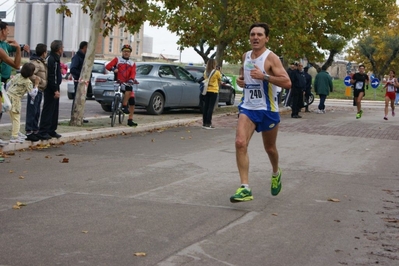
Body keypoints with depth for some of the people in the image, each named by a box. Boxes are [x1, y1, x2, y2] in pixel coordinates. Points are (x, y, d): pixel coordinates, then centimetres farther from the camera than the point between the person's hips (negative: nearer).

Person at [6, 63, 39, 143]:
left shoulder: (17, 76, 10)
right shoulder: (28, 82, -11)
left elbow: (8, 84, 15)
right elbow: (33, 94, -10)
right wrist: (36, 84, -2)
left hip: (8, 95, 8)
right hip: (15, 98, -8)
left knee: (13, 118, 19)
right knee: (16, 118, -2)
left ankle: (16, 132, 31)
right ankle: (14, 137, -4)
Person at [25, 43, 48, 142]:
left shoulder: (42, 62, 17)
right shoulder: (35, 62, -15)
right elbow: (30, 75, -27)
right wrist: (41, 80, -19)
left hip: (39, 90, 10)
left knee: (37, 112, 15)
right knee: (32, 111, -7)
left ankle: (35, 130, 23)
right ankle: (29, 132, -4)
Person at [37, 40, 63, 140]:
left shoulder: (55, 59, 15)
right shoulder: (51, 59, -17)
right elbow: (51, 76, -21)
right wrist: (55, 90, -21)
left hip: (53, 89, 10)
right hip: (51, 89, -10)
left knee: (54, 111, 14)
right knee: (48, 111, -7)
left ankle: (51, 131, 22)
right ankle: (43, 132, -5)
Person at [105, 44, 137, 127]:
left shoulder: (132, 63, 20)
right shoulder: (117, 59, 9)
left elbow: (133, 73, 1)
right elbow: (107, 66, -3)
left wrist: (131, 79, -21)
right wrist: (113, 68, -26)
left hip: (127, 84, 5)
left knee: (132, 102, -2)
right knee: (129, 89, -35)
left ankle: (130, 120, 5)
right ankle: (124, 106, -25)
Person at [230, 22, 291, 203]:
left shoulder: (271, 58, -13)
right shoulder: (245, 56, 6)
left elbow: (287, 82, -21)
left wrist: (264, 76, -29)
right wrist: (240, 80, 4)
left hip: (267, 109, -4)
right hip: (247, 108, 4)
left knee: (269, 148, 14)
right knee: (240, 143, -18)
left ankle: (276, 174, 47)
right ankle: (245, 189, -18)